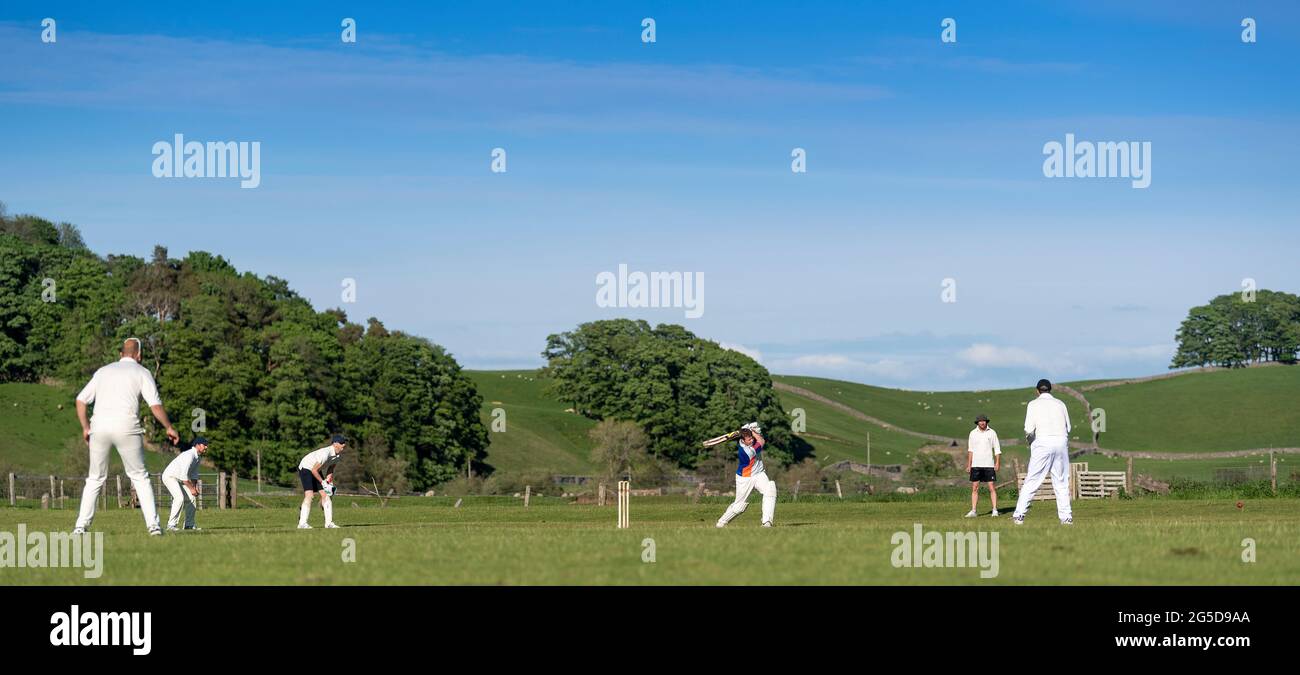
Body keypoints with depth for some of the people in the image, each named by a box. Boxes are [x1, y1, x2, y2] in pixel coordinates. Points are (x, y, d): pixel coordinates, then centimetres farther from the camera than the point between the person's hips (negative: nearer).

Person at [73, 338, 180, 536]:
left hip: (99, 427, 3)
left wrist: (85, 428, 22)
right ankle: (153, 524, -1)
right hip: (126, 428, -3)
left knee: (95, 478, 12)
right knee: (140, 476, 7)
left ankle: (81, 526, 4)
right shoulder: (142, 372, 9)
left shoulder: (103, 371, 21)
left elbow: (81, 400, 17)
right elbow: (155, 405, -2)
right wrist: (169, 428, 9)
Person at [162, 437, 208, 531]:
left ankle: (189, 524, 11)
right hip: (170, 476, -10)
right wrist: (191, 488, -23)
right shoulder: (189, 455, -27)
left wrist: (195, 487, 0)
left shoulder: (198, 456, 4)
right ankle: (171, 525, -25)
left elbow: (194, 474, 12)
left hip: (179, 479, 10)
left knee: (192, 498, 6)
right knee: (179, 498, -26)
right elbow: (183, 475, -30)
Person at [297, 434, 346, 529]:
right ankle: (302, 523, -23)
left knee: (325, 495, 1)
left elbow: (331, 468, 9)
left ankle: (329, 522, 3)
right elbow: (314, 470, -29)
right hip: (306, 468, -9)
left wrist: (329, 481, -3)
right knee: (309, 495, -21)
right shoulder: (325, 453, -34)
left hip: (317, 470, 9)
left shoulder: (337, 454, -6)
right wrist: (323, 482, -22)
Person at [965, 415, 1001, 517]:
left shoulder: (992, 433, 3)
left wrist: (998, 462, -7)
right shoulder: (973, 433, 7)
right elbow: (970, 450, 12)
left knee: (992, 487, -5)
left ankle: (995, 510, -1)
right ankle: (973, 511, 2)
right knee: (974, 488, 0)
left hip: (989, 465, -2)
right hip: (976, 465, 2)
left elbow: (997, 449, 4)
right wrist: (968, 464, 7)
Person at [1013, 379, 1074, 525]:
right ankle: (1066, 517, 4)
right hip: (1062, 442, 3)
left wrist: (1029, 437, 14)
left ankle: (1019, 515, -5)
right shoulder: (1060, 403, 13)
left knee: (1031, 481, -1)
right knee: (1062, 482, 9)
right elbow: (1068, 427, 11)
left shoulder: (1034, 404, 3)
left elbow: (1029, 429, -5)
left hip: (1043, 442, -3)